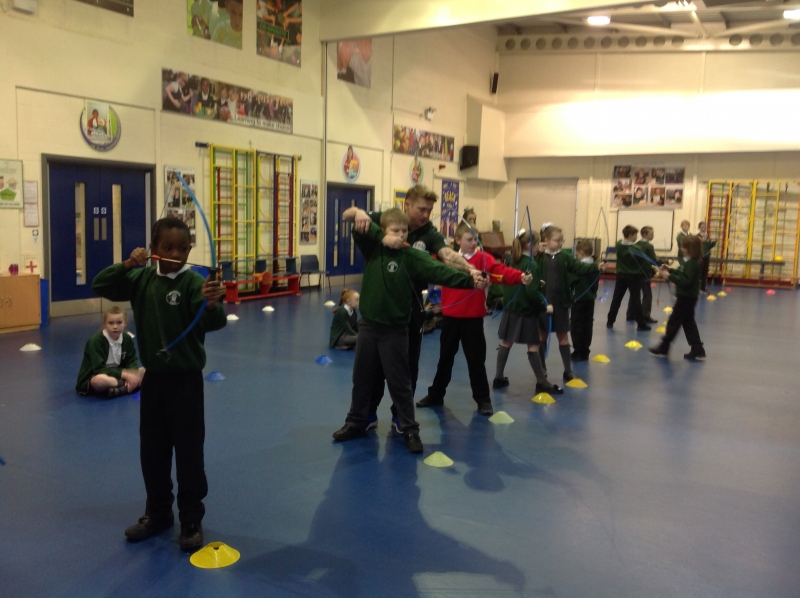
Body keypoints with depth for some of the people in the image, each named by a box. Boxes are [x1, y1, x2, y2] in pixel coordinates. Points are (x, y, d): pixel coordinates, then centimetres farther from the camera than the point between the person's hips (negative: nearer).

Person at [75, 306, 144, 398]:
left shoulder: (127, 339, -3)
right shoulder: (96, 341, -19)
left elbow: (132, 362, -3)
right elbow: (99, 369, -23)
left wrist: (131, 374, -26)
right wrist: (125, 374, -27)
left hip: (115, 375, 6)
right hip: (90, 380, -6)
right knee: (100, 380, -41)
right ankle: (134, 384, -25)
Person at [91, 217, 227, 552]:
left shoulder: (193, 282, -15)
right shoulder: (142, 280, 2)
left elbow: (214, 323, -27)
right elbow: (100, 286, 2)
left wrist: (211, 304, -50)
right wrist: (127, 265, -14)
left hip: (185, 379, -5)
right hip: (153, 377, 5)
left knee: (189, 452, 3)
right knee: (151, 450, 16)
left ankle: (192, 521, 18)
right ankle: (158, 512, 34)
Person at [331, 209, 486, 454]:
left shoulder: (412, 256, -10)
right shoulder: (372, 248, -1)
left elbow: (439, 272, -20)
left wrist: (470, 280, -33)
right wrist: (383, 238, -19)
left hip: (395, 329, -3)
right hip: (368, 324, 3)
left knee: (400, 382, 5)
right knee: (362, 378, 16)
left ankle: (410, 430, 18)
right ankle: (356, 423, 32)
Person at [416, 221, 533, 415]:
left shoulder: (483, 258, -6)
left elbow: (501, 271, -21)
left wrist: (520, 277, -37)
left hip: (473, 318, -3)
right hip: (450, 316, 3)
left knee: (476, 359, 4)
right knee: (445, 357, 16)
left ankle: (483, 400, 18)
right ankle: (436, 395, 30)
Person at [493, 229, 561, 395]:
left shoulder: (511, 261, 6)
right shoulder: (531, 265, -17)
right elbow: (532, 292, -22)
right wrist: (544, 307, -11)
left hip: (511, 309, 8)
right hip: (526, 311, -7)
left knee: (506, 342, 13)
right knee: (533, 346, 0)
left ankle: (499, 378, 18)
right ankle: (542, 383, 9)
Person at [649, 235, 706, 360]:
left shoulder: (692, 264, -21)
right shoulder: (690, 262, 10)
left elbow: (686, 281, -28)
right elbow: (682, 274, 19)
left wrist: (669, 276, -27)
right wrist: (671, 270, 7)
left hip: (686, 298, -10)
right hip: (687, 297, 10)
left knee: (673, 322, -1)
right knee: (688, 323, 13)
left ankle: (663, 348, 9)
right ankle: (698, 350, 14)